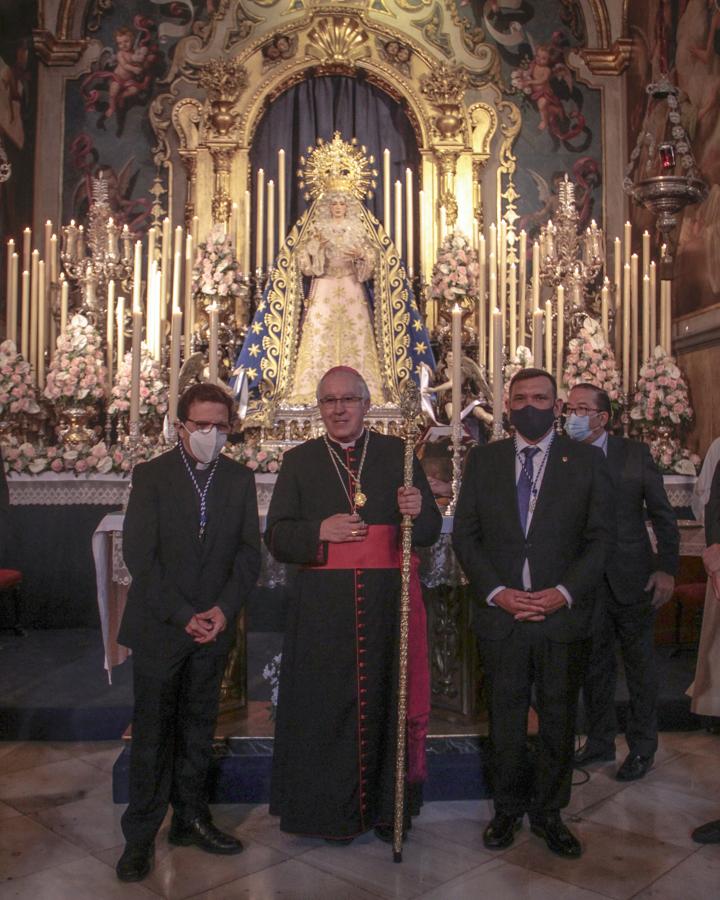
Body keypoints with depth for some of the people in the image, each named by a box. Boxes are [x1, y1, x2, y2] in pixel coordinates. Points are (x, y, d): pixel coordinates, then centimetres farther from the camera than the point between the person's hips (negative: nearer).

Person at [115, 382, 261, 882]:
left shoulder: (240, 479, 4)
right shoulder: (151, 475, -4)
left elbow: (250, 551, 3)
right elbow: (139, 554, -9)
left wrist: (225, 607, -11)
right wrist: (182, 614, -15)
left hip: (214, 625, 3)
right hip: (158, 627, -2)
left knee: (199, 727, 13)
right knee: (153, 729, 4)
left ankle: (191, 818, 28)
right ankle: (141, 834, 18)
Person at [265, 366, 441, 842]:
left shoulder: (399, 454, 7)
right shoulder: (299, 461, 8)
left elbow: (431, 532, 6)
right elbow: (276, 536, 5)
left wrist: (418, 511, -16)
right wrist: (320, 531, -13)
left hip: (389, 602, 0)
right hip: (323, 606, 0)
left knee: (387, 700, 5)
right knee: (327, 705, 3)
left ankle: (386, 807, 23)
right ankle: (333, 811, 21)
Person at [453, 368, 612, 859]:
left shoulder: (587, 460, 1)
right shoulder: (483, 459, 5)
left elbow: (599, 537, -1)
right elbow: (465, 534, 2)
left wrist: (565, 592, -13)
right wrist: (496, 592, -10)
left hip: (562, 613, 0)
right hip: (500, 612, 1)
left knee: (559, 719, 12)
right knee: (505, 717, 12)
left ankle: (548, 812, 31)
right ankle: (508, 809, 31)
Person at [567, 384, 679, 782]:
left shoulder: (635, 453, -3)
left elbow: (662, 514, -1)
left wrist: (667, 567, -7)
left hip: (631, 579, -1)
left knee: (640, 663, 11)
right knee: (594, 665, 14)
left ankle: (642, 748, 28)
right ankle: (600, 742, 32)